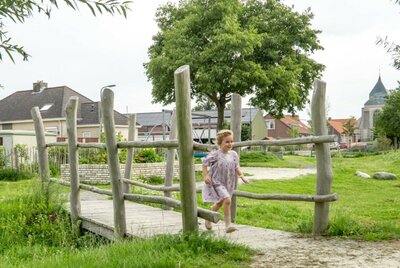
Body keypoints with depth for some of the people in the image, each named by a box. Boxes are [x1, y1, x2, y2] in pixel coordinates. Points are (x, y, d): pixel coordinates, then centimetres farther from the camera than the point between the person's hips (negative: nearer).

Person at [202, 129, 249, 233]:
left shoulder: (233, 154, 0)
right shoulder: (215, 154, -17)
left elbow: (237, 167, 8)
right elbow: (204, 164, -8)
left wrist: (242, 176, -8)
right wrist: (205, 176, -16)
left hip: (228, 183, 7)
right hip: (216, 182, -7)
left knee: (220, 202, 22)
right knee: (227, 200, -22)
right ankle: (228, 224, -14)